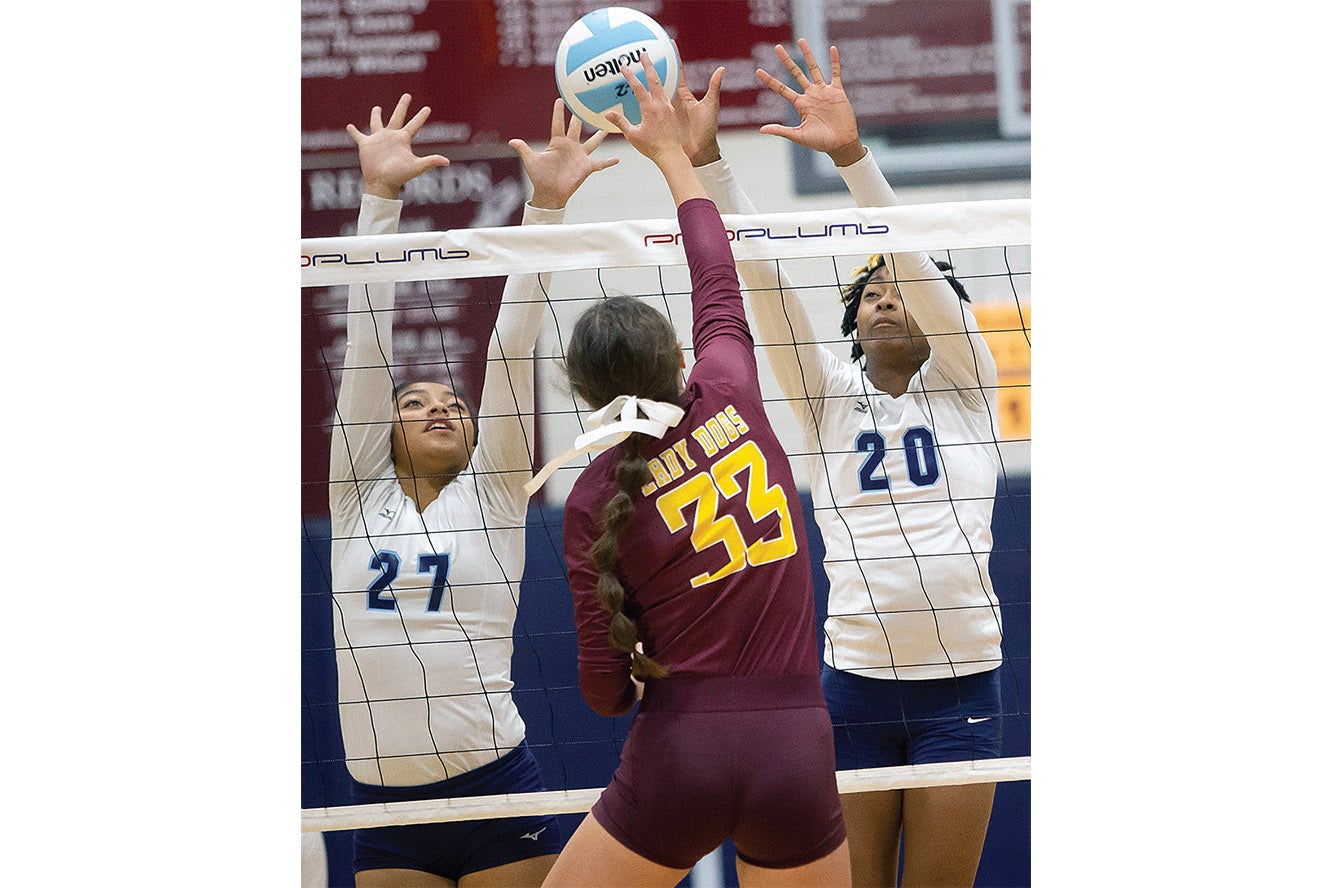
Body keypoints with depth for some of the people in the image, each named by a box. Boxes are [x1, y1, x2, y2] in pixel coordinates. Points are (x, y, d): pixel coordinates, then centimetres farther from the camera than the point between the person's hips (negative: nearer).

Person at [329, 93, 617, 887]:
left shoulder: (492, 494, 7)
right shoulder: (358, 495, 9)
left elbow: (511, 349, 0)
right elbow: (369, 342, 5)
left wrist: (547, 206, -5)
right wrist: (380, 196, 1)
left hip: (497, 793, -2)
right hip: (386, 805, 2)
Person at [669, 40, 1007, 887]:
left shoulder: (963, 386, 4)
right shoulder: (830, 395, 9)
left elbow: (920, 264, -10)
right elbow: (762, 279, -2)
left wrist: (852, 154, -24)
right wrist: (703, 158, -13)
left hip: (960, 685, -2)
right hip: (854, 682, 2)